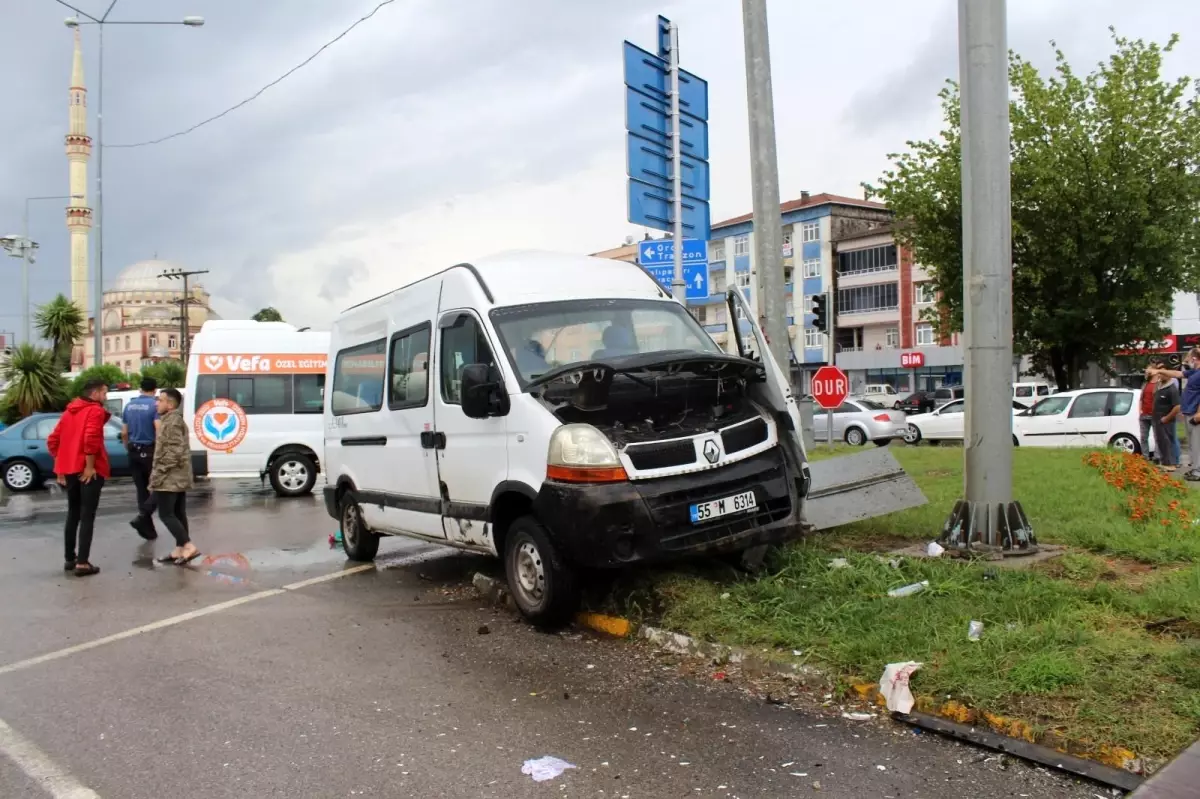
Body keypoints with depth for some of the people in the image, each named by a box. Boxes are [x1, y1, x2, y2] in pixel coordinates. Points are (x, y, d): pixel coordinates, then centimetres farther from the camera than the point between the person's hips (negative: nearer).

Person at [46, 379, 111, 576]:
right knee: (87, 517, -4)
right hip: (88, 471, -8)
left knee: (73, 514, 18)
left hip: (70, 470, 8)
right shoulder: (96, 411, -7)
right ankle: (82, 563, -5)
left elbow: (52, 441, 15)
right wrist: (90, 466, -16)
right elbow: (91, 438, -23)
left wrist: (61, 467, 17)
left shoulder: (69, 411, 17)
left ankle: (69, 559, 24)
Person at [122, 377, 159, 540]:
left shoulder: (129, 405, 8)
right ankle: (142, 517, -15)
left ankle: (148, 529, 11)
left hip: (134, 451, 6)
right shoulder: (155, 405, -11)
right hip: (149, 451, -6)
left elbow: (124, 433, 11)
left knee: (142, 489, 10)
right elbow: (159, 431, -20)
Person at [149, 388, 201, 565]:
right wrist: (159, 473, 24)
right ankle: (179, 550, 14)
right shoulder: (175, 420, 19)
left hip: (169, 478, -10)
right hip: (180, 476, 10)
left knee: (166, 514, -8)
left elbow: (174, 452, -22)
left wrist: (158, 474, -19)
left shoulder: (171, 421, -15)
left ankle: (189, 547, -12)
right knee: (178, 514, 10)